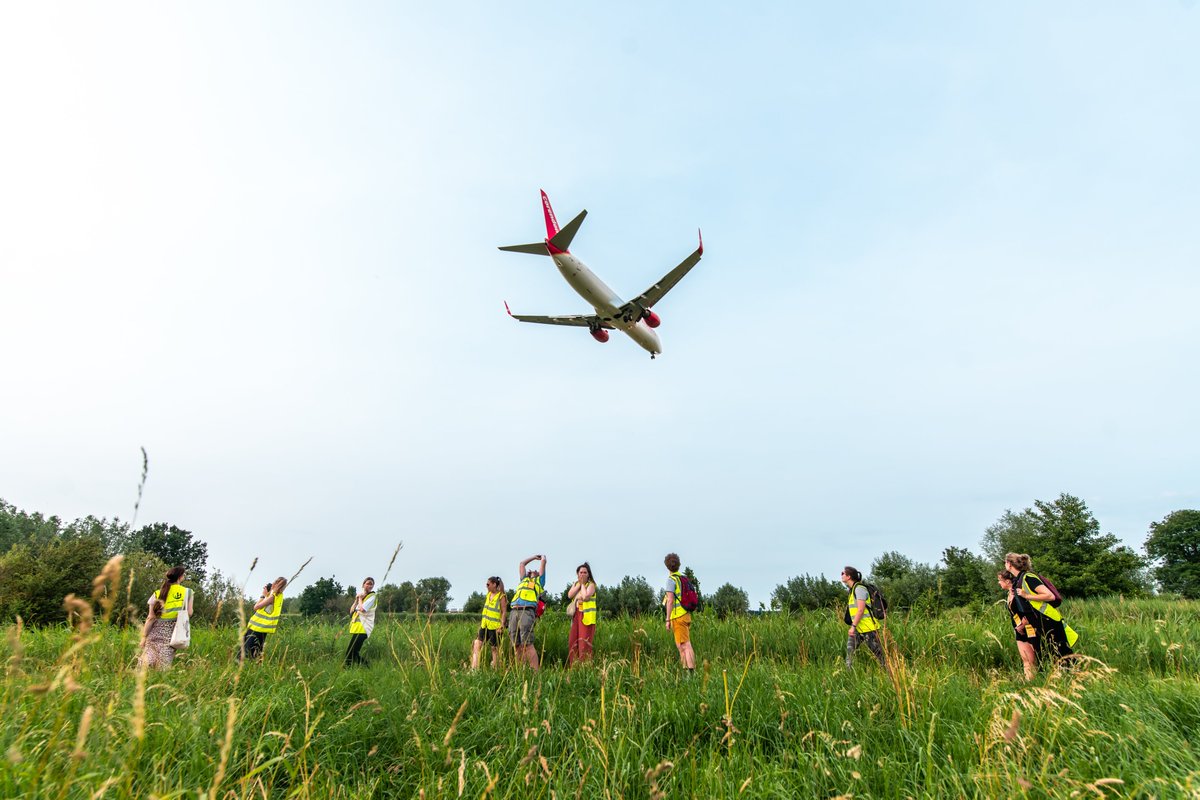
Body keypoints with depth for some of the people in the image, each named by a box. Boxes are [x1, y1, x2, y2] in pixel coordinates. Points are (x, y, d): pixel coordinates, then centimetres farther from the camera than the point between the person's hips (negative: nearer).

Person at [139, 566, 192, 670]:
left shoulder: (158, 594, 3)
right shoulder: (187, 592, 1)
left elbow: (151, 618, 1)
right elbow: (189, 613, -1)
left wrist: (144, 637, 8)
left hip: (156, 632, 1)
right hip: (172, 633, 0)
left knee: (148, 661, 2)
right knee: (164, 666, 1)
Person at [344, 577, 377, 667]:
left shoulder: (372, 597, -5)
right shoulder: (361, 595, 19)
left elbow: (362, 609, -20)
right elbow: (352, 611, 15)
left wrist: (360, 598, -5)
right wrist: (356, 600, 4)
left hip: (362, 629, -9)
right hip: (357, 628, 9)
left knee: (350, 653, -12)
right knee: (353, 653, 10)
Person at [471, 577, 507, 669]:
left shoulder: (502, 596, -10)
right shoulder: (488, 594, 11)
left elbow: (504, 612, -13)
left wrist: (501, 626, -20)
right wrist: (481, 622, 20)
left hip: (495, 626, -7)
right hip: (484, 625, 7)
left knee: (495, 648, 2)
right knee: (477, 644, -1)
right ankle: (474, 668, -1)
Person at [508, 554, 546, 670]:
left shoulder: (539, 581, 24)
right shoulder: (524, 580, 34)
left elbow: (543, 562, 24)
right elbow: (522, 563, 43)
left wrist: (543, 557, 45)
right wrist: (535, 557, 53)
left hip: (527, 612, -5)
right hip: (514, 612, 5)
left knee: (527, 644, -14)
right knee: (517, 645, 0)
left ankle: (535, 671, -15)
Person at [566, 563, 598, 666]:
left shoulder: (591, 584, -2)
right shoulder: (575, 584, 16)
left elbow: (585, 596, -19)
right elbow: (569, 595, 0)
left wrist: (583, 584, -7)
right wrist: (578, 584, -2)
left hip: (586, 617, -6)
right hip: (576, 615, 6)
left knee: (584, 642, -9)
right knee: (572, 642, 5)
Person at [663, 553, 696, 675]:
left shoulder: (671, 580, -11)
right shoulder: (684, 579, 13)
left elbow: (670, 600, -18)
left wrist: (667, 619, -15)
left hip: (678, 617, -8)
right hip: (687, 615, 8)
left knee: (685, 646, -10)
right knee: (680, 645, 16)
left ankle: (692, 673, -12)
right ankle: (685, 671, 19)